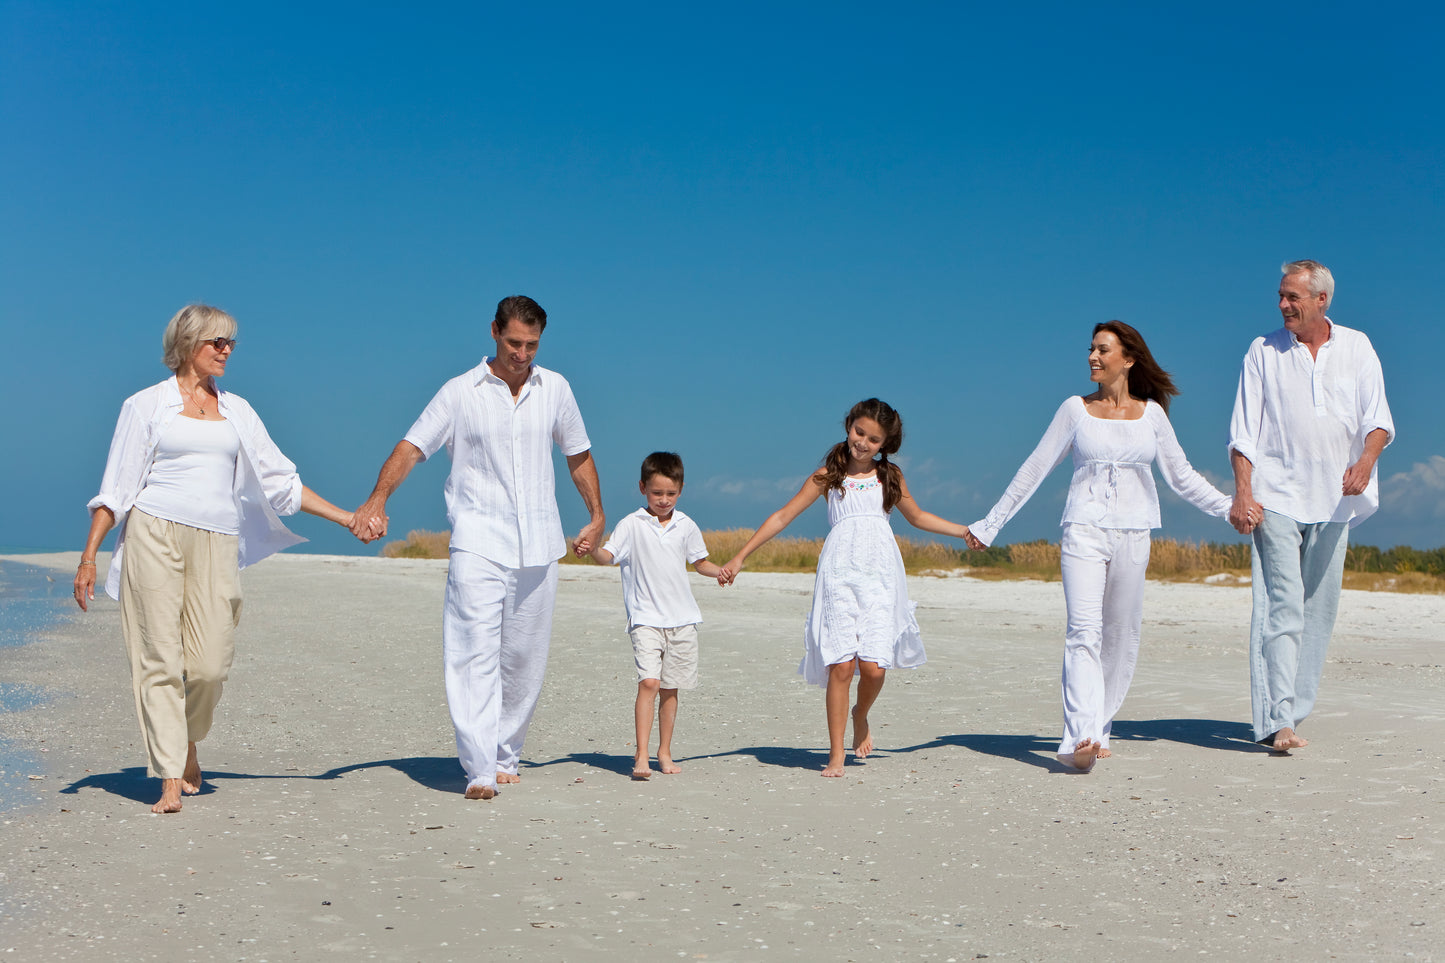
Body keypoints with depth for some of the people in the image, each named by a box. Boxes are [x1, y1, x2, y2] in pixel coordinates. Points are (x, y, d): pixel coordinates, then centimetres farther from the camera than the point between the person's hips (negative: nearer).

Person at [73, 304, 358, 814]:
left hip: (217, 541, 3)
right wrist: (88, 556, -1)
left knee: (210, 664, -6)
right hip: (155, 534, -2)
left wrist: (347, 518, 13)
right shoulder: (147, 404, 8)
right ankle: (170, 779, 0)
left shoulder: (237, 410, 18)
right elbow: (115, 488, 6)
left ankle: (187, 741, 23)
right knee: (160, 657, -6)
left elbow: (281, 480, 18)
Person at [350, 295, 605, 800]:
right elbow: (412, 446, -6)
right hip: (478, 541, -3)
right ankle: (479, 769, -17)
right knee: (476, 650, -14)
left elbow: (579, 455, 22)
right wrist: (377, 499, -21)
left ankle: (506, 756, 20)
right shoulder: (461, 392, 1)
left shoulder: (555, 388, 11)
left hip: (538, 545, 3)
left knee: (525, 658, 6)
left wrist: (597, 516, 21)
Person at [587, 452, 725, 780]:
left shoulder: (686, 526, 7)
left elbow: (699, 561, 18)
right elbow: (608, 556, -9)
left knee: (670, 688, 9)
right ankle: (641, 755, -17)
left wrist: (718, 571, 0)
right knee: (648, 682, -17)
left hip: (682, 618, 3)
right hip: (645, 618, -3)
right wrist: (591, 548, -29)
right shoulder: (632, 525, -2)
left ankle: (665, 752, 22)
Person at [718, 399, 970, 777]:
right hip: (840, 574, -1)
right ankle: (836, 754, 2)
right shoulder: (829, 475, 10)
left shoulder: (890, 476, 16)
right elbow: (783, 516, 10)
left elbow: (918, 517, 32)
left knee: (873, 665, -10)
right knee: (840, 664, -9)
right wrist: (740, 557, 6)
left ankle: (861, 716, 23)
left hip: (879, 575, 1)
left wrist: (966, 531, 26)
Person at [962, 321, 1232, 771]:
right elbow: (1034, 470, 10)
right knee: (1084, 632, -15)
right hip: (1084, 530, -2)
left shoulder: (1151, 413, 9)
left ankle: (1098, 730, 16)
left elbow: (1181, 476, 16)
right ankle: (1080, 738, -25)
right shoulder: (1075, 409, 7)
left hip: (1133, 534, 2)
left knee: (1121, 636, 4)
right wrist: (990, 524, 11)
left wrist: (1231, 506, 9)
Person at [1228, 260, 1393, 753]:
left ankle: (1293, 712, 14)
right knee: (1283, 605, -13)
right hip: (1277, 495, -3)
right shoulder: (1264, 351, 5)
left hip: (1334, 499, 3)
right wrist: (1242, 492, -10)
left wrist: (1366, 461, -16)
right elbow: (1244, 431, 2)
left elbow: (1378, 417, 4)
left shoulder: (1356, 347, 9)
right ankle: (1277, 720, -17)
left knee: (1320, 608, 5)